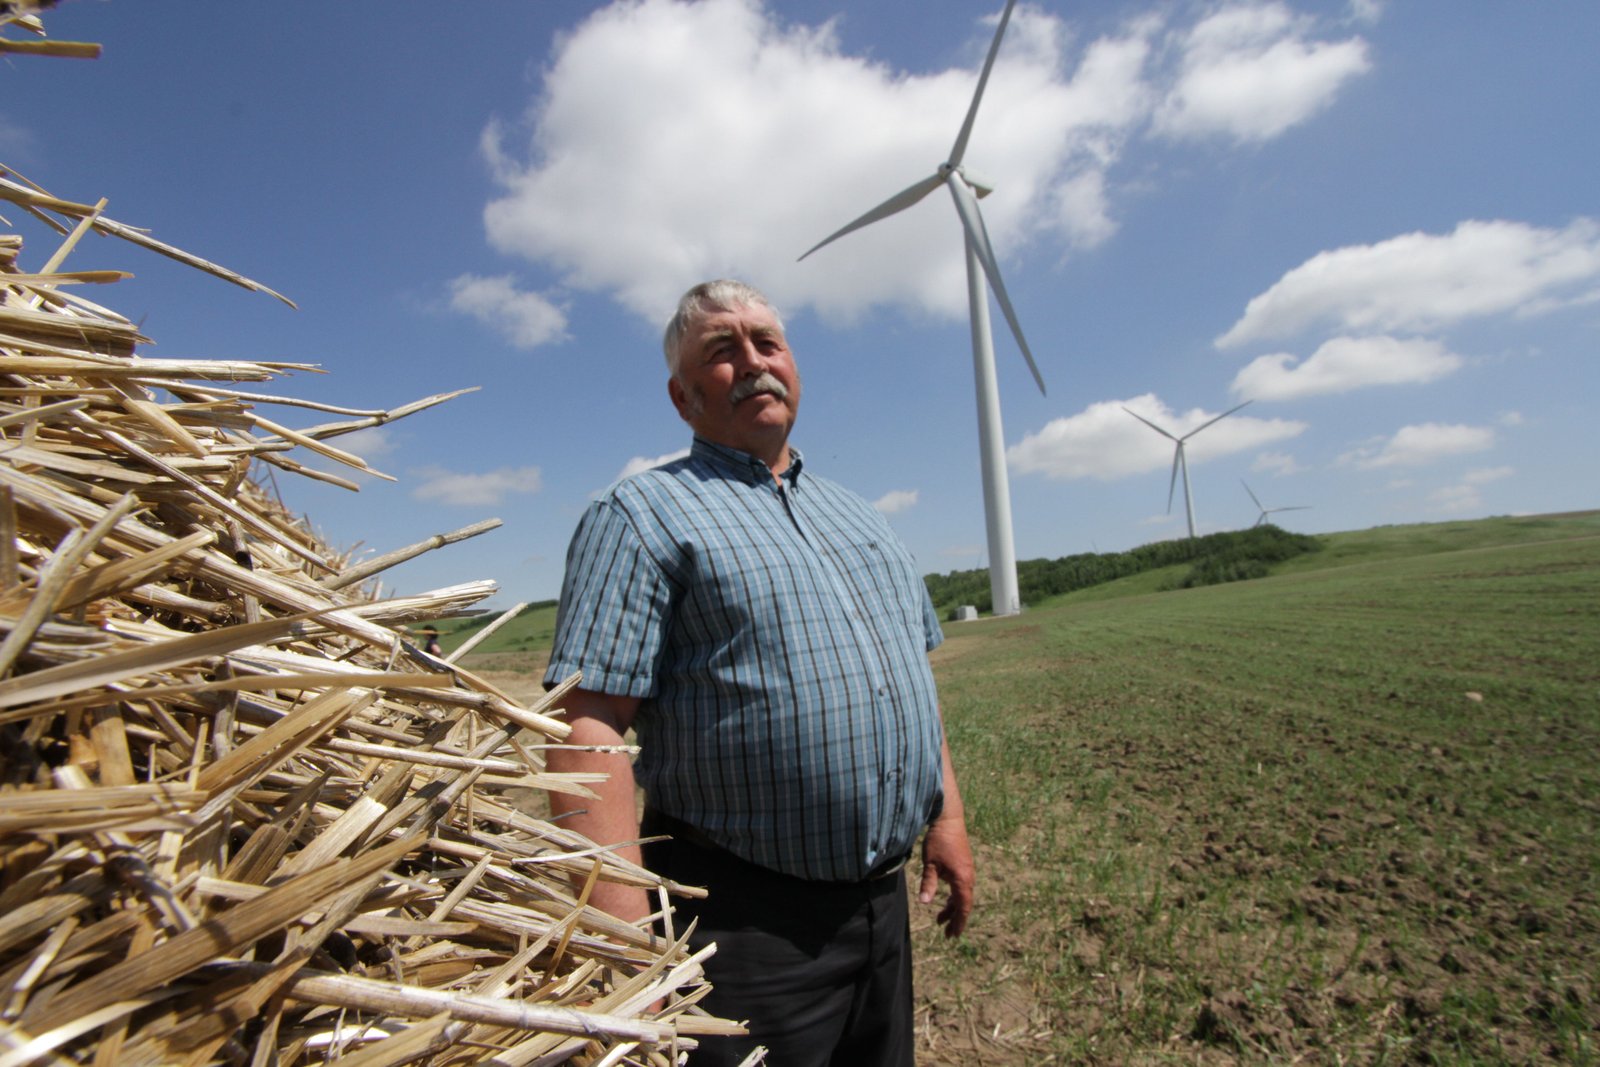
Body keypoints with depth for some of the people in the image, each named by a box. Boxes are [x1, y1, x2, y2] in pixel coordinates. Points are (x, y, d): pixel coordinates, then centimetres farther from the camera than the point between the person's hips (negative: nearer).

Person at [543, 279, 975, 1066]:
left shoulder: (855, 514, 13)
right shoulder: (640, 516, -9)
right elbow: (588, 721, -18)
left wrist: (947, 816, 11)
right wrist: (623, 925, -23)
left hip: (885, 900, 7)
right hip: (745, 917, -7)